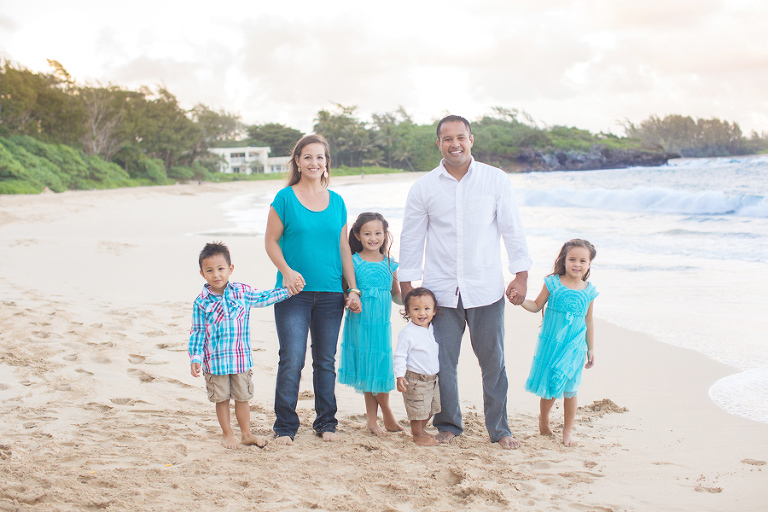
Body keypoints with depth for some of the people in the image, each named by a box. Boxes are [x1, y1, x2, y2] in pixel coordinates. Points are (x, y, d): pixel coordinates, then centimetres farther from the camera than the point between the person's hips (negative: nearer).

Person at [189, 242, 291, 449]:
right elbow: (197, 333, -2)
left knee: (242, 397, 10)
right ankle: (227, 434, 26)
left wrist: (287, 290, 9)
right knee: (221, 399, 9)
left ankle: (246, 434, 24)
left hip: (241, 358, 2)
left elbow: (264, 298, 14)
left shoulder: (242, 292, 0)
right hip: (215, 360, -1)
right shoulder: (201, 302, -5)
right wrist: (195, 357, -9)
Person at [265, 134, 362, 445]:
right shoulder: (285, 198, 0)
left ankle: (326, 423, 21)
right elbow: (271, 241, 1)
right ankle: (285, 427, 4)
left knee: (326, 361, 9)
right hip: (294, 292, -3)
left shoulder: (336, 202, 11)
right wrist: (287, 271, -15)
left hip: (331, 294, 3)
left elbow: (343, 247, 13)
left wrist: (353, 288, 7)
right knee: (291, 360, -7)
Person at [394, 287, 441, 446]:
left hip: (433, 379, 8)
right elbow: (400, 355, -16)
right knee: (418, 410, -1)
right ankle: (417, 435, 18)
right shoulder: (407, 332, -17)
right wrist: (400, 376, -23)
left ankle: (421, 429, 38)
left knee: (432, 408, 18)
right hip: (416, 379, -7)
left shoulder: (432, 329, 5)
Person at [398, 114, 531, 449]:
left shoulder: (495, 180, 1)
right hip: (441, 290, 1)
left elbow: (512, 230, 4)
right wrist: (406, 285, 6)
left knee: (493, 361, 5)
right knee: (442, 362, 4)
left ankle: (499, 429, 19)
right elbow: (411, 238, 8)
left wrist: (521, 276, -1)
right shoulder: (423, 187, 3)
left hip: (486, 289, 0)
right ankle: (448, 425, 22)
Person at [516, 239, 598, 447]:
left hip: (574, 347, 1)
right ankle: (543, 419, 32)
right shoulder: (552, 283, -3)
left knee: (569, 390, 1)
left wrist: (590, 349, 12)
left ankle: (568, 430, 17)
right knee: (548, 387, 5)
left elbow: (589, 322, 10)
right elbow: (537, 306, 5)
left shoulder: (588, 292, 2)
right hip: (550, 344, -1)